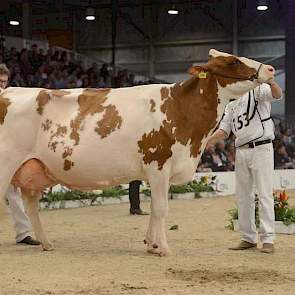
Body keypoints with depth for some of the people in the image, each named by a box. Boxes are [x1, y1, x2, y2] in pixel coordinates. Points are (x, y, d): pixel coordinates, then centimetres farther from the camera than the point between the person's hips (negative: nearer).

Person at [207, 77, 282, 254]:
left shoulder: (257, 91, -2)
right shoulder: (231, 105, 18)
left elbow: (277, 94, -23)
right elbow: (224, 131, 14)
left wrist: (270, 80, -45)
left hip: (261, 148, -7)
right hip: (241, 151, 7)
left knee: (264, 194, -9)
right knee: (243, 196, 9)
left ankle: (268, 239, -9)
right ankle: (249, 238, 17)